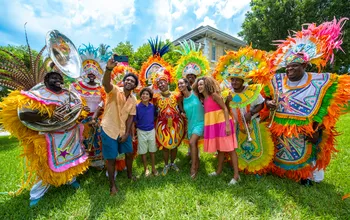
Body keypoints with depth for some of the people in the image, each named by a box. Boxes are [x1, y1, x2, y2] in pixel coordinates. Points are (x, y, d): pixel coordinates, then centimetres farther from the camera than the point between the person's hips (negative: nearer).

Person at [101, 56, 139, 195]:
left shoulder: (133, 99, 2)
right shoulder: (115, 91, -13)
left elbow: (130, 116, 2)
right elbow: (105, 83, -35)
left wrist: (127, 133, -6)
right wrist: (109, 69, -54)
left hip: (123, 131, 5)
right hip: (109, 130, -5)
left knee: (129, 153, 17)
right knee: (111, 159, 5)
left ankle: (130, 174, 44)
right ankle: (112, 184, 25)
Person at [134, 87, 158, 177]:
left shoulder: (152, 106, -5)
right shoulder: (137, 107, -11)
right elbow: (134, 120, -6)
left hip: (151, 131, 2)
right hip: (141, 131, -2)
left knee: (152, 151, 13)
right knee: (143, 152, 11)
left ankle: (153, 168, 29)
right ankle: (146, 169, 29)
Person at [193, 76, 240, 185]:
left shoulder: (214, 95, -10)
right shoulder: (204, 99, 12)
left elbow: (225, 108, -14)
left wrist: (227, 125, -21)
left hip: (222, 124, -8)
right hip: (213, 125, 8)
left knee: (230, 149, -3)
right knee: (220, 148, 18)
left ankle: (236, 175, 4)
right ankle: (219, 170, 31)